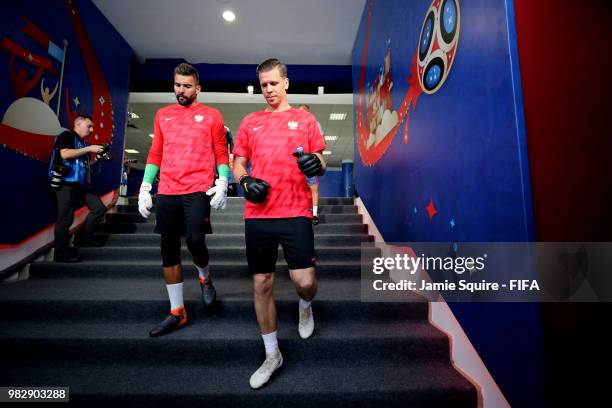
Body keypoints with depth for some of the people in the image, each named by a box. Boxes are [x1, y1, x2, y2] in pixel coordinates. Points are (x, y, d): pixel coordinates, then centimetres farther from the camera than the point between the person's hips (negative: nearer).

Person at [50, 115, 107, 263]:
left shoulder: (83, 143, 20)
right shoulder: (66, 135, -2)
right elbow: (64, 154, -19)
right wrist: (89, 149, -15)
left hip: (82, 183, 8)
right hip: (66, 182, -8)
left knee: (99, 208, 3)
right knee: (66, 217, -6)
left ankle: (83, 238, 16)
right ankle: (61, 252, 3)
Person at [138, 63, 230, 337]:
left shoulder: (211, 116, 6)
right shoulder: (162, 115, 16)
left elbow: (221, 153, 4)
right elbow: (155, 154, 17)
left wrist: (222, 184, -10)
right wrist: (145, 188, 10)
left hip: (198, 191, -4)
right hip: (166, 193, 4)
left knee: (195, 241, -17)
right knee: (169, 252, 5)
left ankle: (205, 278, 20)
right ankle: (177, 313, 18)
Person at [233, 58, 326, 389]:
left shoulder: (304, 119, 10)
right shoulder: (250, 122, 15)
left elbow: (320, 165, 8)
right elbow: (237, 165, 15)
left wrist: (316, 164, -16)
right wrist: (245, 181, -6)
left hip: (296, 213, -2)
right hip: (257, 216, 3)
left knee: (305, 282, -8)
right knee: (262, 284, 8)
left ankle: (305, 307, 34)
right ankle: (272, 354, 29)